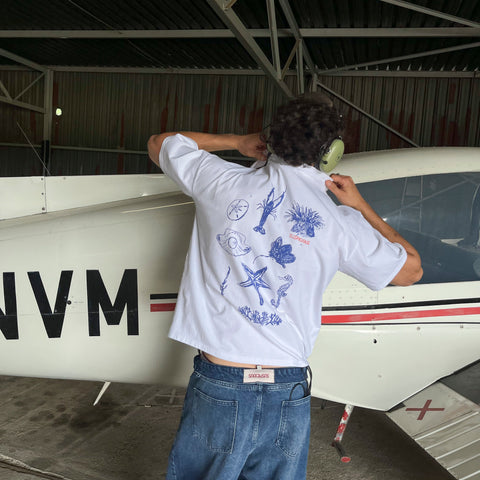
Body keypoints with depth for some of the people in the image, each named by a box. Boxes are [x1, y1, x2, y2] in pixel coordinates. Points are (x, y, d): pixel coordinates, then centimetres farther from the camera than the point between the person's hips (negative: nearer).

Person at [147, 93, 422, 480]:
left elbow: (159, 143, 15)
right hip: (289, 395, 1)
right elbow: (410, 269, 13)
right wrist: (361, 207, 19)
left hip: (216, 386, 0)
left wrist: (237, 141, 19)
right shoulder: (341, 222, -4)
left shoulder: (222, 182, -4)